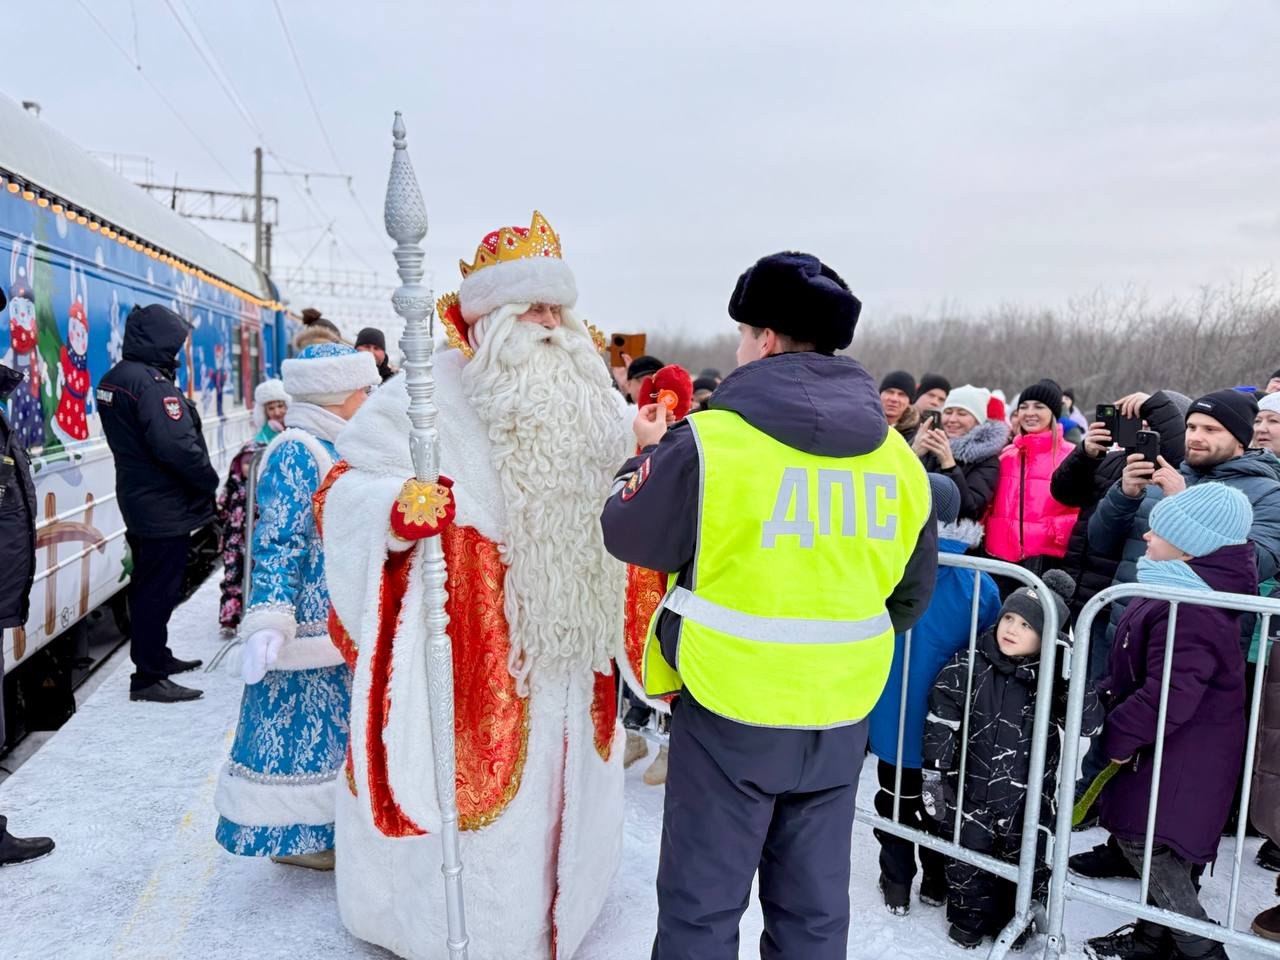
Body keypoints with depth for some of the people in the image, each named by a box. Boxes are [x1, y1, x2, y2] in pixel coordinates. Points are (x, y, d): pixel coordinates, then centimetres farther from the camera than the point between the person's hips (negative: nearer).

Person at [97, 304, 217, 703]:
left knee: (148, 586, 20)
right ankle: (148, 678, 4)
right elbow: (177, 445, -28)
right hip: (165, 508, -10)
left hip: (138, 501, 10)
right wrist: (210, 481, -11)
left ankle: (156, 657, 34)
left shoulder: (114, 379, 10)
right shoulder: (152, 384, -21)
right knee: (159, 592, -3)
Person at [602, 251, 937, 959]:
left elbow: (629, 536, -4)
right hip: (842, 711, 5)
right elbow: (912, 590, 10)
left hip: (732, 705, -5)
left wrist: (650, 454, 12)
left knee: (701, 900, 13)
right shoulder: (895, 456, 0)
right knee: (814, 903, 20)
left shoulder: (709, 442, -18)